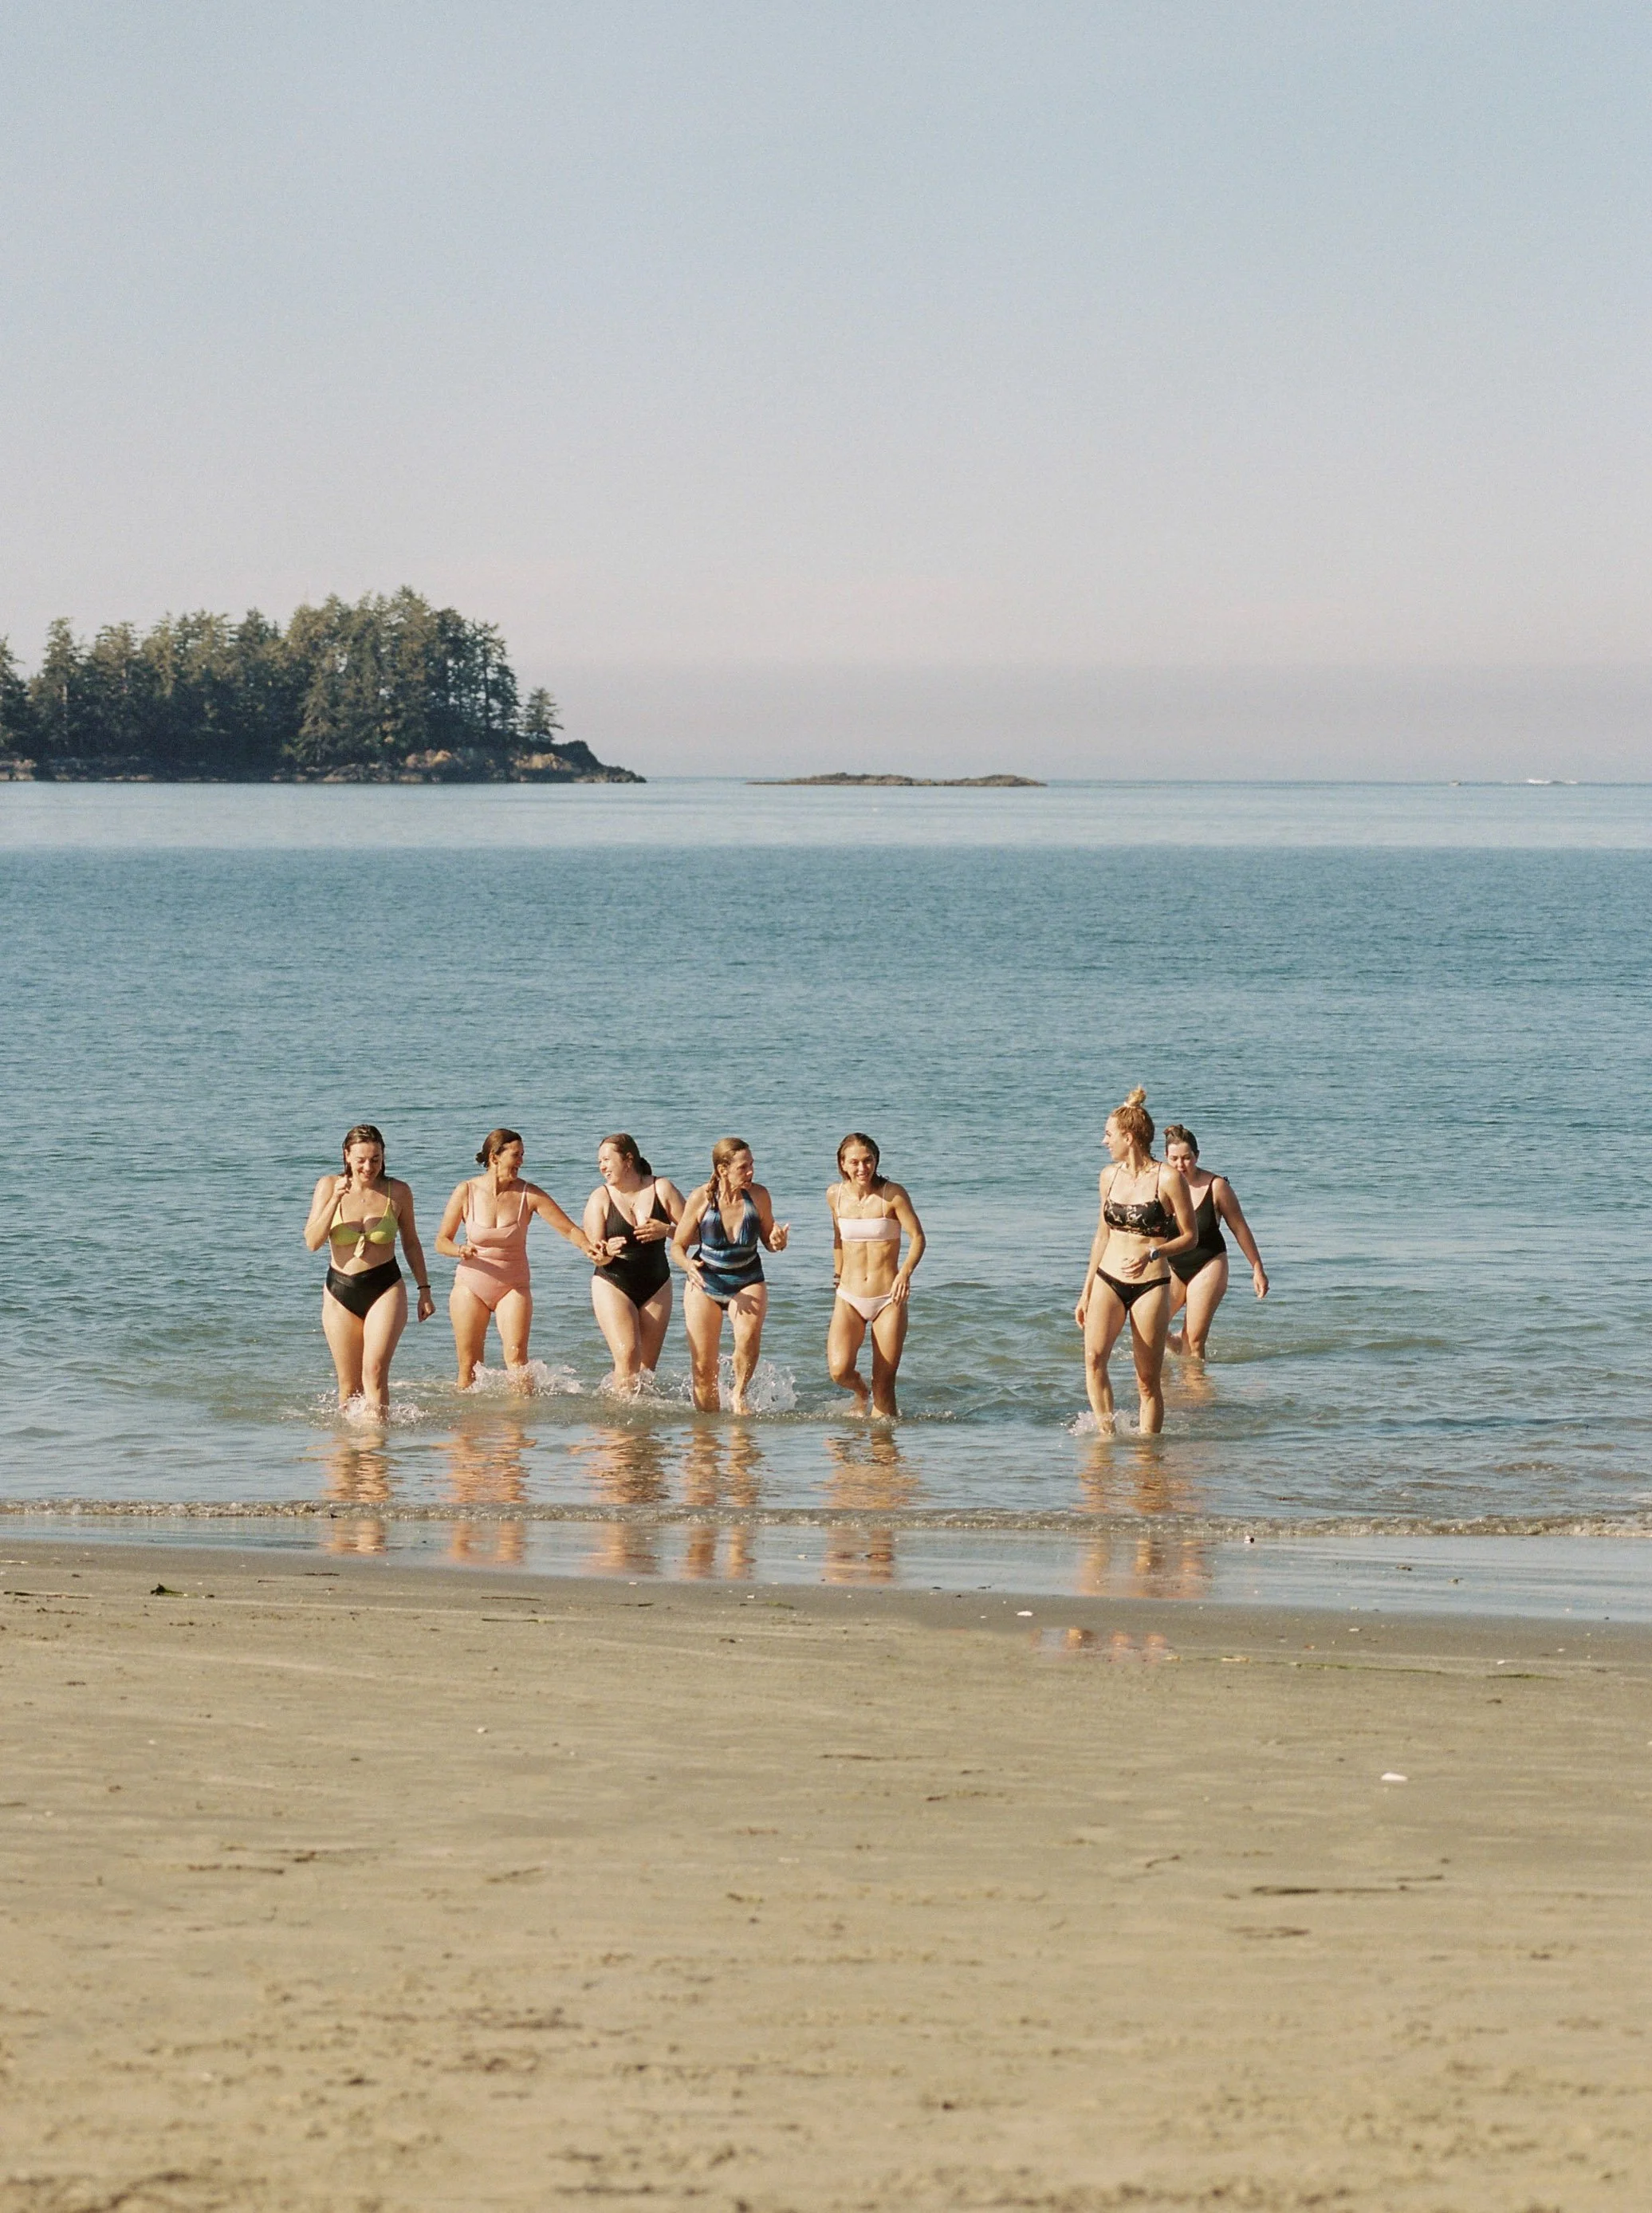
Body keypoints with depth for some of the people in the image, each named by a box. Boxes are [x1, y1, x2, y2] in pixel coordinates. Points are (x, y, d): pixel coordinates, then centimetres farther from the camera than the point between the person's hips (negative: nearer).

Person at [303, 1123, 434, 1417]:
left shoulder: (398, 1192, -1)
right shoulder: (329, 1186, -2)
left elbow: (410, 1242, 12)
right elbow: (312, 1242, -8)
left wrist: (424, 1289, 11)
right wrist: (335, 1200, -19)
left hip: (386, 1288, -1)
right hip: (340, 1293, 1)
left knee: (375, 1373, -18)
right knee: (349, 1385, 6)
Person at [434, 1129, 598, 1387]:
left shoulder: (529, 1195, -7)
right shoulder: (466, 1192, -6)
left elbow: (569, 1229, -6)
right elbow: (442, 1240, 1)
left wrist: (588, 1248, -26)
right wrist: (459, 1250, -21)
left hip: (513, 1287, 0)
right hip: (471, 1286, 0)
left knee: (516, 1356, -18)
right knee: (469, 1365, 1)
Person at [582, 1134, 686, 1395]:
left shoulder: (661, 1189, -2)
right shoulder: (600, 1199, -5)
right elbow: (595, 1254, -7)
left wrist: (666, 1230, -20)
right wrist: (607, 1252, -30)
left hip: (656, 1287, 2)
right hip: (613, 1285, -2)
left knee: (648, 1365, 3)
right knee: (628, 1356, -19)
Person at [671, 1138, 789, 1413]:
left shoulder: (758, 1196, -11)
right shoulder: (701, 1199, -15)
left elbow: (768, 1241, 2)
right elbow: (678, 1246, -5)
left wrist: (778, 1241, -22)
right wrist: (688, 1265, -27)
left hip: (747, 1281, 0)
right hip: (705, 1283, 0)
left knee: (749, 1334, -31)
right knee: (703, 1367, 0)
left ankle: (739, 1393, -7)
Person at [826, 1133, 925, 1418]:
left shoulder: (892, 1194, -8)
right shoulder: (835, 1195, 3)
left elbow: (917, 1237, -9)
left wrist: (906, 1272, -27)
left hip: (888, 1299, -2)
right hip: (849, 1298, 2)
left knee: (884, 1384, -2)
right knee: (839, 1370, -18)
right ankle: (859, 1392, 16)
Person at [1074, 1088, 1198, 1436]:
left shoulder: (1167, 1179, -7)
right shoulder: (1110, 1176, 10)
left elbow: (1190, 1237, -3)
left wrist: (1152, 1253, -21)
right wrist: (1086, 1292, 19)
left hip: (1150, 1286, -4)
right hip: (1108, 1280, 4)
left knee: (1148, 1381, -2)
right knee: (1093, 1356, -22)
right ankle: (1106, 1430, -21)